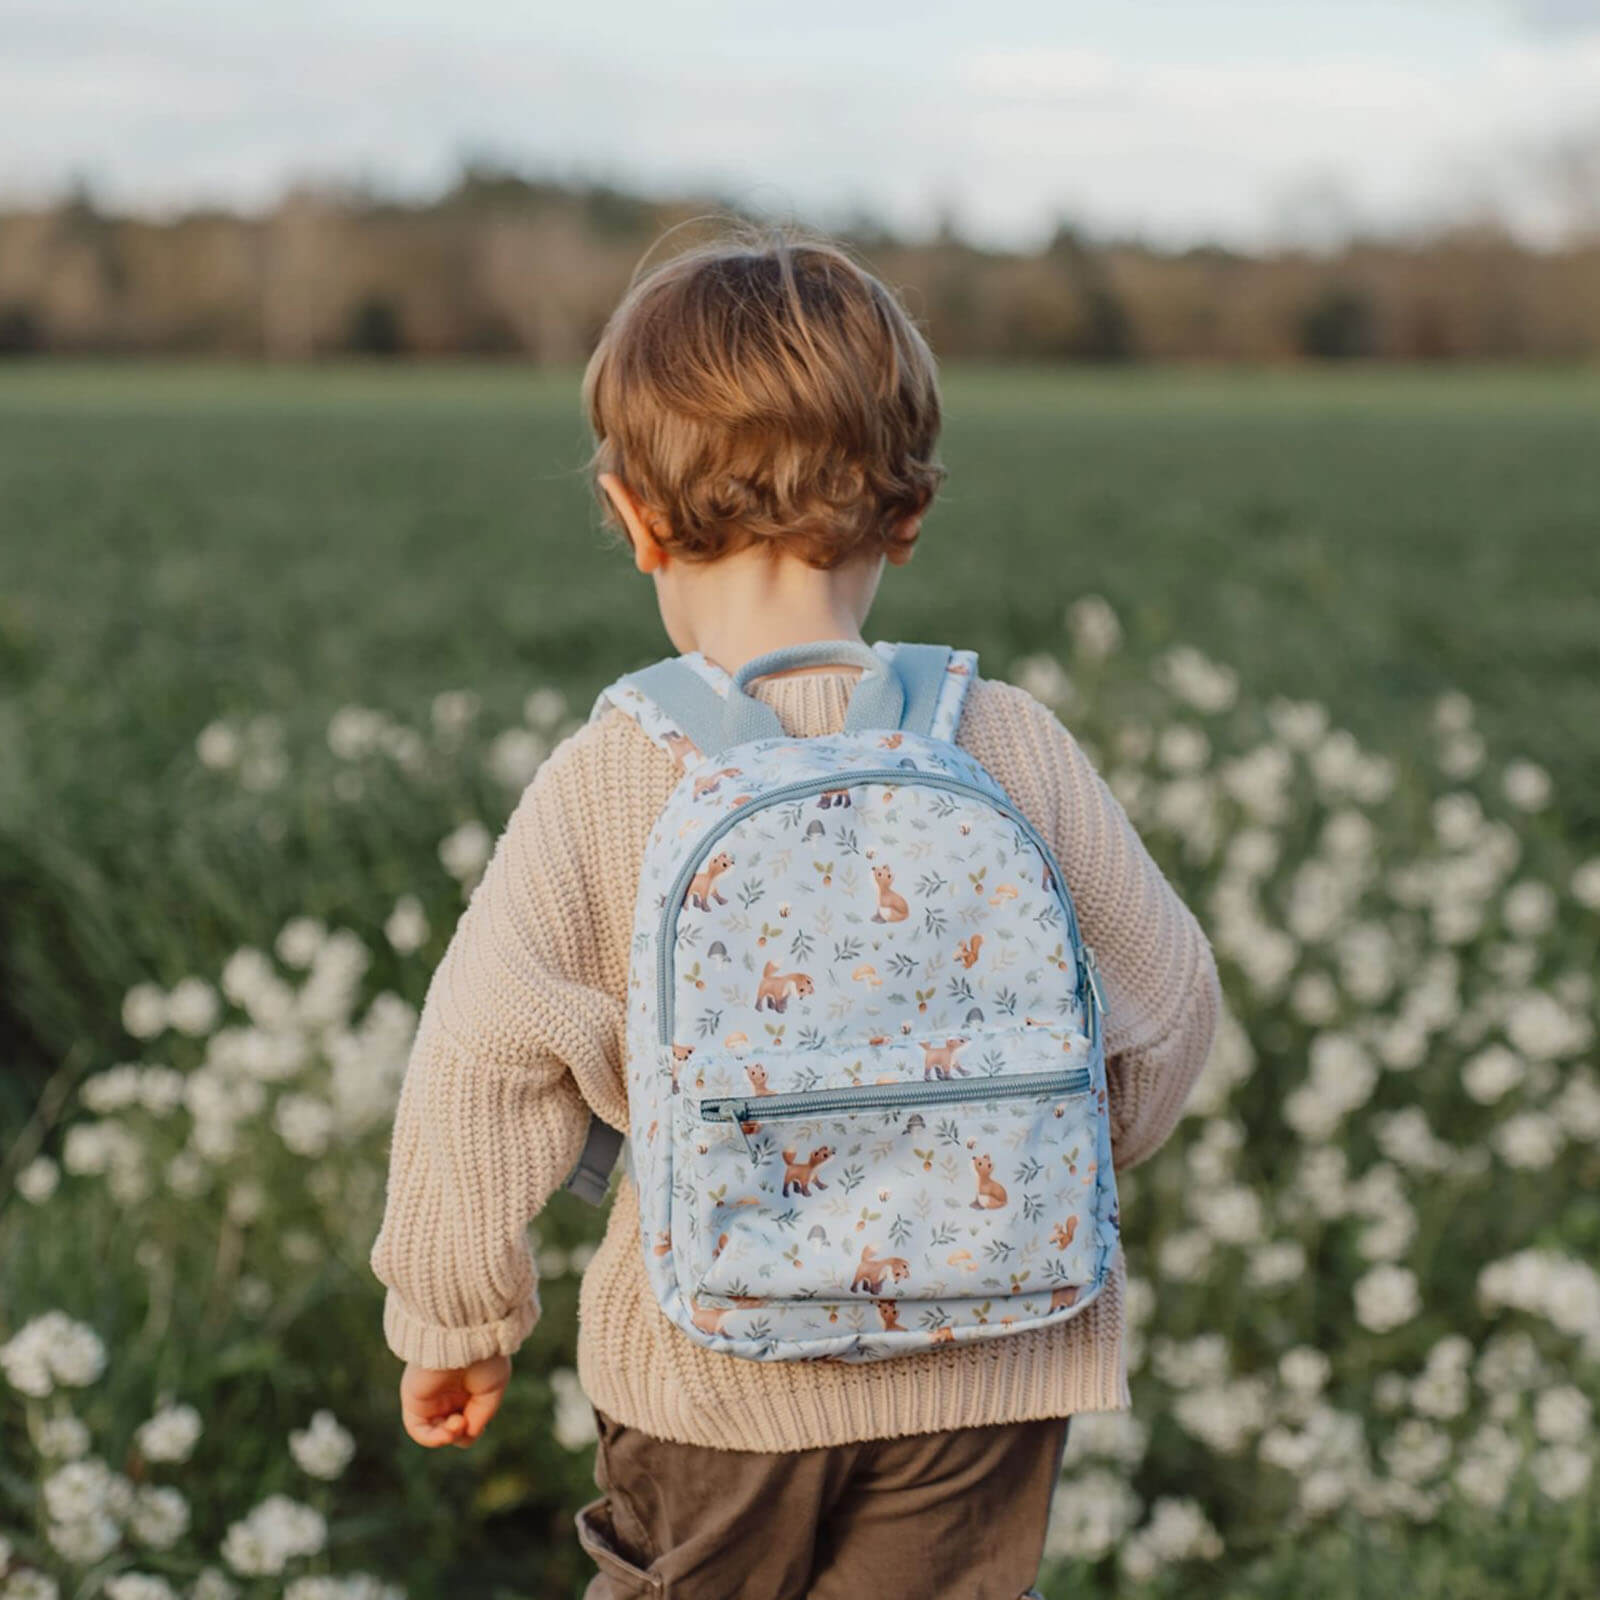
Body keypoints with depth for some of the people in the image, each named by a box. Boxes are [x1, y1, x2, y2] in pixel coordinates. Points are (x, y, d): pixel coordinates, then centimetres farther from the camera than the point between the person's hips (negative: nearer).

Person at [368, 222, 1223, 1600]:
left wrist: (453, 1320, 5)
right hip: (986, 1361, 1)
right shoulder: (1014, 745, -8)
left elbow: (485, 1064, -10)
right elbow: (1165, 1002, 3)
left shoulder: (599, 786, -13)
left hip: (714, 1370, -1)